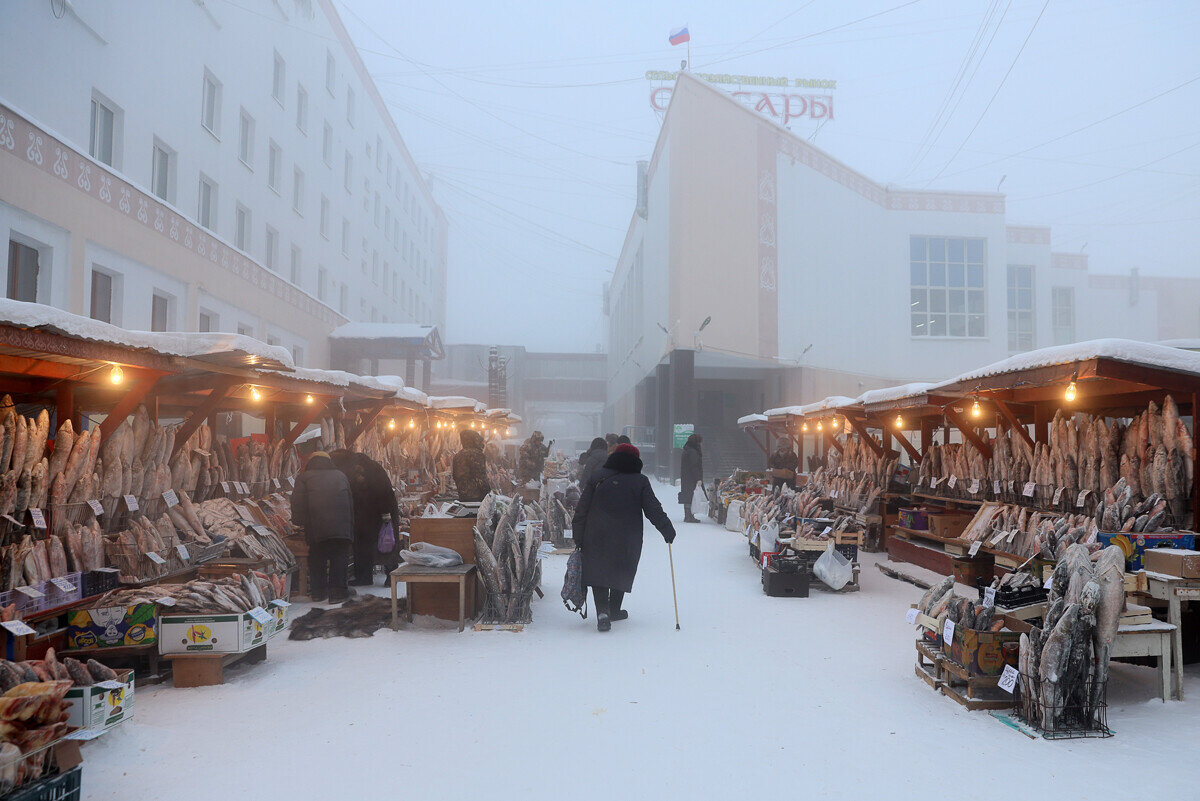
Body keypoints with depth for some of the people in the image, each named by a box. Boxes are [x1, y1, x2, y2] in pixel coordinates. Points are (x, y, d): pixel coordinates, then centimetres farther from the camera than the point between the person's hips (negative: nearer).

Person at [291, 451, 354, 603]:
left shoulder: (304, 477, 12)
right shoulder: (340, 475, 19)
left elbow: (298, 501, 0)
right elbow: (350, 501, 18)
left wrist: (299, 522, 5)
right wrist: (350, 526, 20)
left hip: (316, 526, -1)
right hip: (341, 526, 1)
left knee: (317, 558, 9)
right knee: (339, 557, 5)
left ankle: (318, 593, 12)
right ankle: (337, 593, 4)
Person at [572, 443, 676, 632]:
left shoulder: (597, 477, 2)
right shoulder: (640, 482, -2)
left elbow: (581, 510, 1)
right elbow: (654, 510, -2)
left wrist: (578, 538, 7)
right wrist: (668, 531, 9)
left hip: (596, 538, 0)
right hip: (627, 541, 0)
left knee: (598, 570, 4)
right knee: (621, 572, 16)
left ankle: (602, 611, -13)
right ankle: (614, 610, 25)